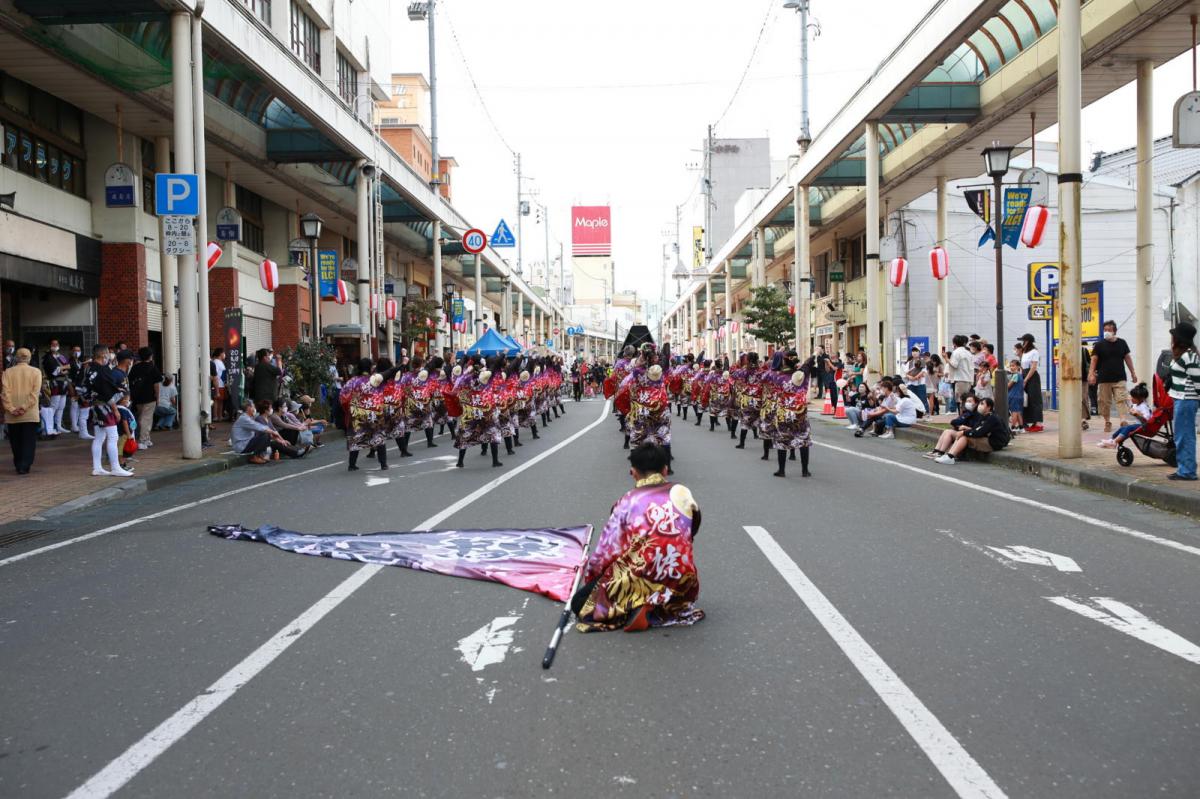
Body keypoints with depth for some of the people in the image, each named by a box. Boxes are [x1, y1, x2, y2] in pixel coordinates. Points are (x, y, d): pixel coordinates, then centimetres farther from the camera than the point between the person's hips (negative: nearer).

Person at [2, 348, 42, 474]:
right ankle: (24, 466, -6)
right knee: (28, 442, 2)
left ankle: (18, 465, 21)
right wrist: (24, 408, -12)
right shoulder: (36, 372, -1)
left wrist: (11, 409, -9)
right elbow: (35, 392, -11)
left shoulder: (8, 372, 1)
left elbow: (5, 392, -7)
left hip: (12, 416, 2)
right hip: (30, 415, -2)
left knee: (15, 441, 13)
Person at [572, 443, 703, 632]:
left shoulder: (626, 502, -3)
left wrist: (589, 575, 19)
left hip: (640, 583, -3)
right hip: (682, 585, 3)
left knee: (579, 603, 16)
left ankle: (633, 608, -7)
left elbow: (605, 551, 0)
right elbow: (689, 537, 13)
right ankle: (667, 609, 6)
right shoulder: (684, 494, 2)